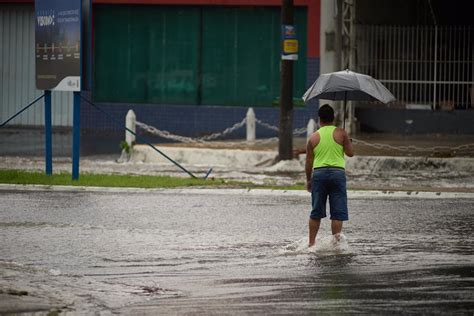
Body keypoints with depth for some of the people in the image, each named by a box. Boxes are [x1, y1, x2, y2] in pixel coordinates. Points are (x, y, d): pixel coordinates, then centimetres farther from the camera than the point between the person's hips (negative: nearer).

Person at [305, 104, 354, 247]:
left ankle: (311, 242, 11)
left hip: (319, 172, 2)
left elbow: (309, 162, 8)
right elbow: (350, 153, 1)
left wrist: (308, 180, 18)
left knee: (316, 212, 9)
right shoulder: (341, 133, -1)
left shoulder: (314, 137, 6)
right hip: (337, 172, -2)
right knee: (338, 212, 2)